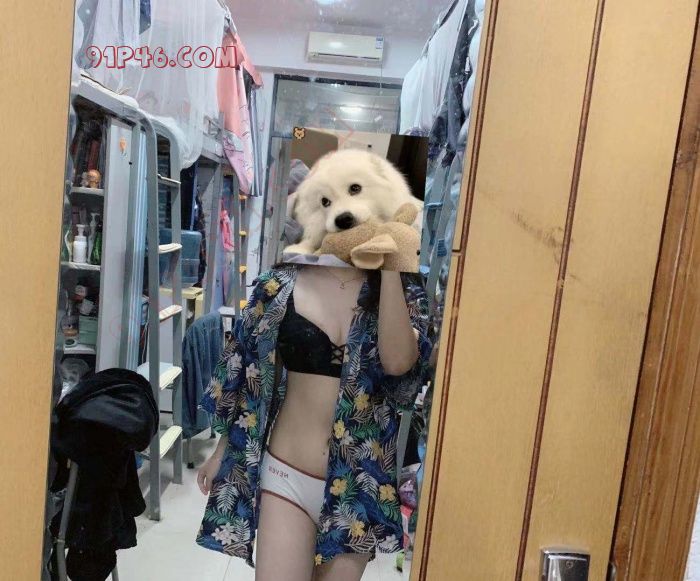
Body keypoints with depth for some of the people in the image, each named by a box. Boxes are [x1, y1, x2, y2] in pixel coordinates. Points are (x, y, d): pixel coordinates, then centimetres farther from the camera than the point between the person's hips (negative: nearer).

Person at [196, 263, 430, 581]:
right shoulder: (282, 284, -4)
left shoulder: (403, 291, -4)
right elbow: (246, 370, 5)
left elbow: (397, 362, -23)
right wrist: (223, 450, 12)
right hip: (287, 474, 0)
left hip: (357, 481, 1)